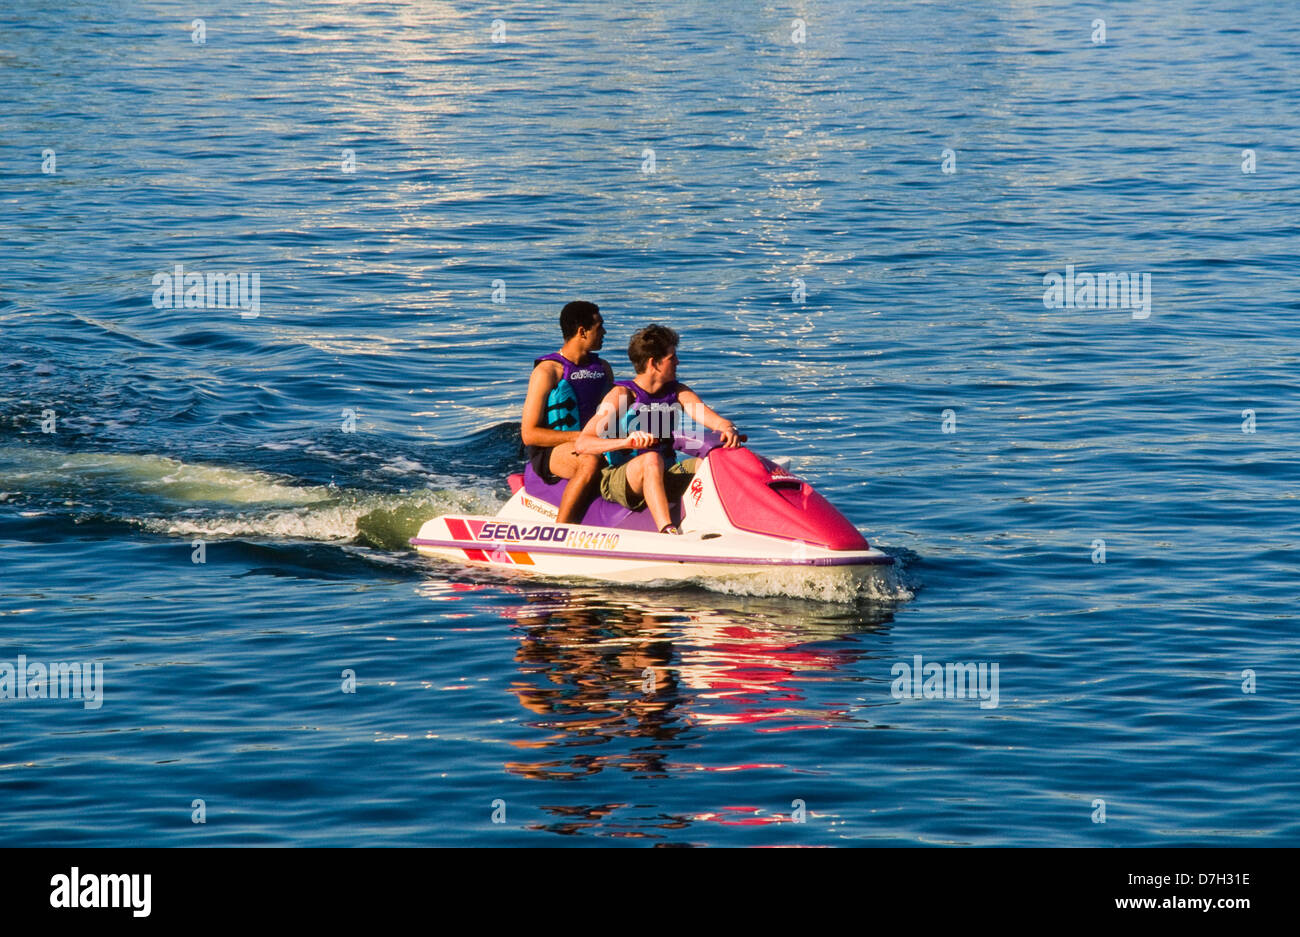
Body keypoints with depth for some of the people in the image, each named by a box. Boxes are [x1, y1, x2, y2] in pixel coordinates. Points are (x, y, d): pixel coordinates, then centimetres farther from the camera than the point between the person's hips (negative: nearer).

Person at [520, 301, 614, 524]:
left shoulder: (602, 368, 14)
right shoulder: (547, 371, -9)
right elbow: (529, 434, -13)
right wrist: (580, 437, -21)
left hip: (586, 445, 6)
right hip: (549, 453, -6)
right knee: (591, 461, -38)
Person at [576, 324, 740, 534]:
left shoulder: (678, 392, 11)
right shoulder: (622, 395, -6)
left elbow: (710, 417, -6)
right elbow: (581, 444, -17)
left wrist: (727, 427, -31)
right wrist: (626, 441, -34)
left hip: (665, 476, 5)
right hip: (617, 479, -5)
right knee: (652, 459, -37)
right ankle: (667, 532, -52)